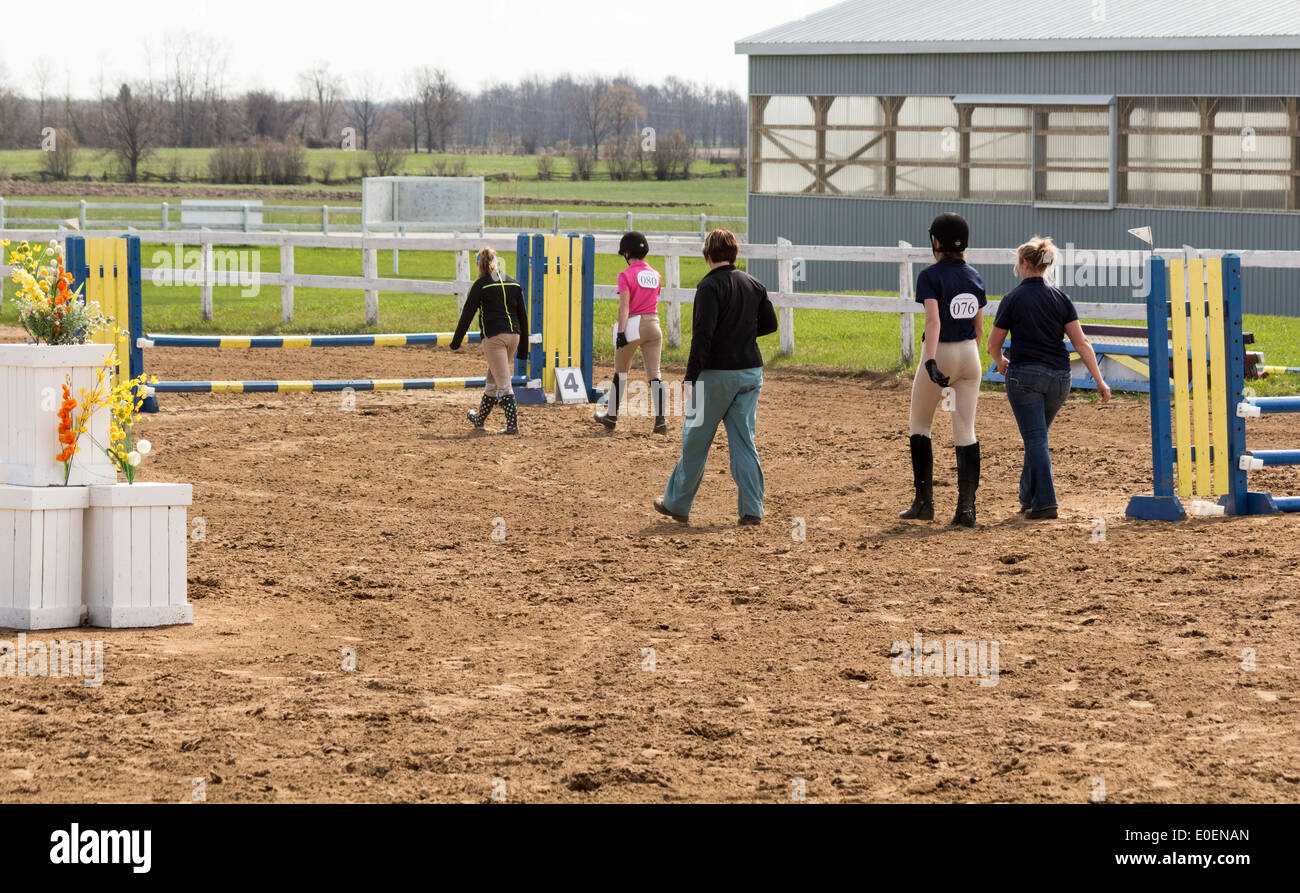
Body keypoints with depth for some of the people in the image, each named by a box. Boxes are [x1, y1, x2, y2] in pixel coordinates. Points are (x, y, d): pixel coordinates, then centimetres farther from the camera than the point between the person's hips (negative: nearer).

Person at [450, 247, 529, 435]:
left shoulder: (481, 284, -3)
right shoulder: (513, 283, 12)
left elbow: (467, 314, -3)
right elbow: (523, 316, 13)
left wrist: (456, 342, 6)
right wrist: (523, 348, 18)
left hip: (494, 336, -6)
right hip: (514, 335, 6)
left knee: (503, 382, -7)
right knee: (493, 379, 20)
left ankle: (512, 424, -15)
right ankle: (480, 419, 35)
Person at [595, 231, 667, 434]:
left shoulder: (626, 275, -9)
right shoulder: (655, 275, 8)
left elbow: (624, 306, -16)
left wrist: (621, 332, -20)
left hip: (632, 325, -4)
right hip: (653, 325, 4)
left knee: (621, 372, 12)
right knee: (654, 374, 0)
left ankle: (612, 416, 24)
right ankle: (660, 419, -11)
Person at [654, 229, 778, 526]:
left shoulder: (710, 286, -13)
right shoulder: (754, 285, 7)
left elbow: (703, 334, -21)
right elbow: (769, 324, 15)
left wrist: (691, 376, -20)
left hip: (717, 373, -6)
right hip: (751, 373, 6)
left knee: (695, 440, 6)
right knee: (744, 441, 7)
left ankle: (677, 504, 16)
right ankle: (751, 510, 1)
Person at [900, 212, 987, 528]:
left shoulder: (930, 276, -12)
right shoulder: (974, 277, 6)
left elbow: (933, 320, -25)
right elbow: (979, 327, 12)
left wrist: (931, 362, -32)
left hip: (939, 353, -5)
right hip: (970, 356, 5)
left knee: (919, 426, 13)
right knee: (965, 432, 4)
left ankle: (924, 502, 10)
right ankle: (966, 507, -4)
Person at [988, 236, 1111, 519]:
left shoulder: (1013, 299, -4)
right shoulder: (1061, 298, 5)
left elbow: (994, 343, 4)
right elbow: (1081, 342, 0)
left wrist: (1000, 362, 27)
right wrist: (1099, 380, 3)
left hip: (1024, 375, -5)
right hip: (1059, 377, 5)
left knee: (1035, 440, -4)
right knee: (1037, 436, 19)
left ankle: (1045, 502, -15)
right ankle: (1028, 497, 26)